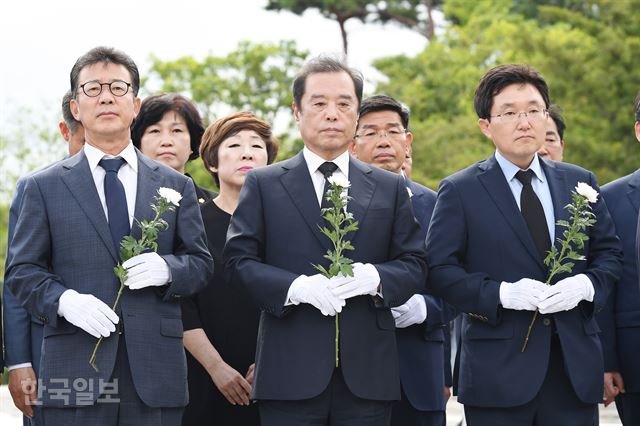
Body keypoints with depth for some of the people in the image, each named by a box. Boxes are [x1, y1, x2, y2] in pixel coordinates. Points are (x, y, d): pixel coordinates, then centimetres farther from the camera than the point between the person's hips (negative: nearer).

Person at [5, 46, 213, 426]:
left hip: (156, 371, 2)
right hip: (76, 371, -1)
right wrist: (63, 300, -14)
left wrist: (167, 268, -10)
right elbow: (23, 270, 5)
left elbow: (201, 263, 13)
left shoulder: (175, 186, 13)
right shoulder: (45, 187, 8)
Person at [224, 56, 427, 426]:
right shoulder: (263, 184, 9)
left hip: (367, 372, 2)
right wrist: (296, 287, -16)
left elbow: (415, 264, 10)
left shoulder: (390, 188, 15)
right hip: (291, 371, -2)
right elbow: (240, 260, 1)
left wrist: (374, 277, -12)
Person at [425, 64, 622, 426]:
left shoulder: (580, 182, 13)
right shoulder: (460, 191, 1)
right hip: (498, 368, -3)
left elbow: (609, 252, 15)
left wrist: (587, 284, -6)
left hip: (576, 366, 3)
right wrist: (501, 293, -18)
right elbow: (440, 270, -5)